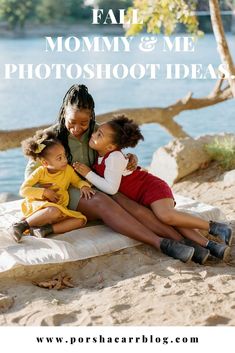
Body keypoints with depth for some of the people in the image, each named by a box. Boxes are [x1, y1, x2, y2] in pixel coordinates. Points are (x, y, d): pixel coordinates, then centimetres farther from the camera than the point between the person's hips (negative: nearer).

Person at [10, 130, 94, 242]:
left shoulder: (68, 170, 4)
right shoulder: (40, 172, -6)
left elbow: (77, 181, 22)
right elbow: (23, 190, -8)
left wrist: (84, 186, -2)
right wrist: (45, 192, -18)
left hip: (60, 209, 5)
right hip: (36, 208, -5)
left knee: (81, 220, -19)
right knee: (54, 211, -38)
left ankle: (45, 230, -28)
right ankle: (22, 225, -24)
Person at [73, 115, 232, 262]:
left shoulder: (114, 157, -19)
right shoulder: (99, 156, 7)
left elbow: (111, 188, -24)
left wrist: (88, 174, -16)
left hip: (151, 186, -8)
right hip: (140, 199, 8)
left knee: (166, 215, -36)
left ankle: (213, 227, -23)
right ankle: (207, 244, -31)